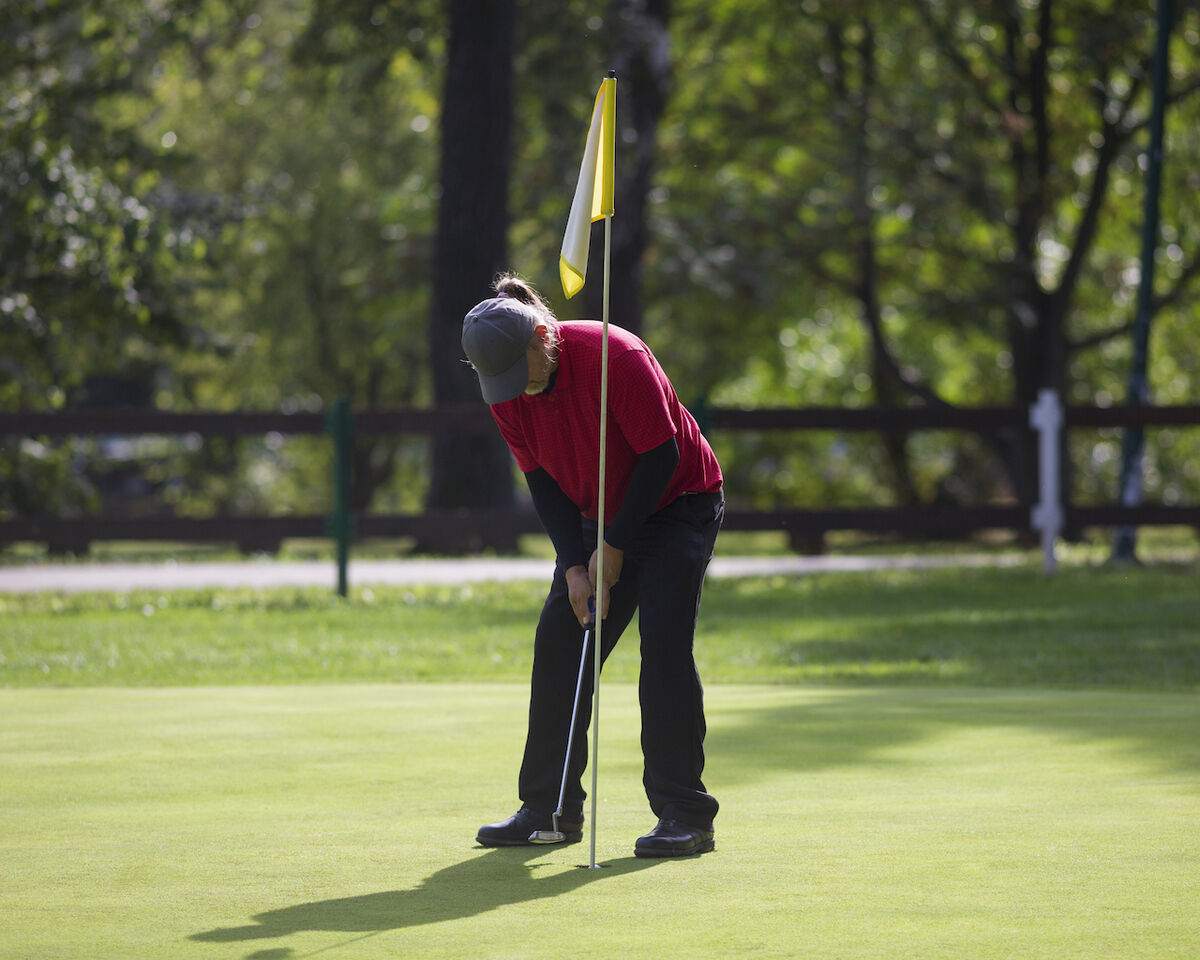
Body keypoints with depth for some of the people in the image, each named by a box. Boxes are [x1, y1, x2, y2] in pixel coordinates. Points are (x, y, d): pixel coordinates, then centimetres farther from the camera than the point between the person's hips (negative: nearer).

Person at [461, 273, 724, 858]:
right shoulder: (507, 391, -10)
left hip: (678, 506, -6)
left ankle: (685, 816, -15)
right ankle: (548, 808, 5)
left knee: (663, 644, -17)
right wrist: (573, 564, -13)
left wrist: (615, 548, -19)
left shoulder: (615, 355, -29)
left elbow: (661, 457, -23)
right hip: (596, 517, 6)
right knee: (558, 641, -2)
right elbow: (543, 481, -2)